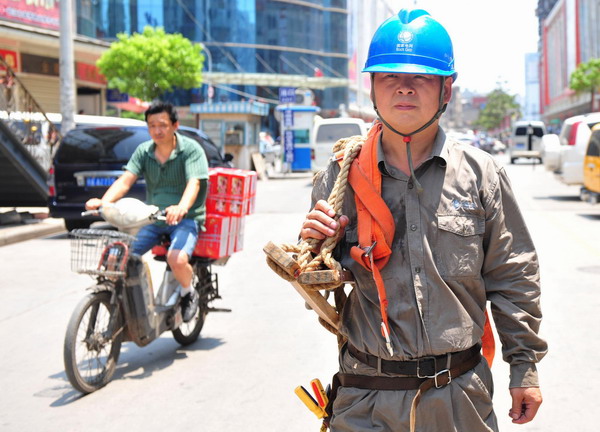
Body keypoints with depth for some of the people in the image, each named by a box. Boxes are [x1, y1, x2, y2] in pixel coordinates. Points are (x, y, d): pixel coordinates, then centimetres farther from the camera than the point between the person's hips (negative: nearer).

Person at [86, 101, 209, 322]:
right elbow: (126, 179, -7)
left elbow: (193, 183, -23)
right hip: (152, 217, 5)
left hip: (186, 219, -5)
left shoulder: (191, 149, -8)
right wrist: (103, 201, -27)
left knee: (177, 259, -32)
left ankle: (188, 293, 1)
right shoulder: (144, 151, 5)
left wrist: (181, 208, -44)